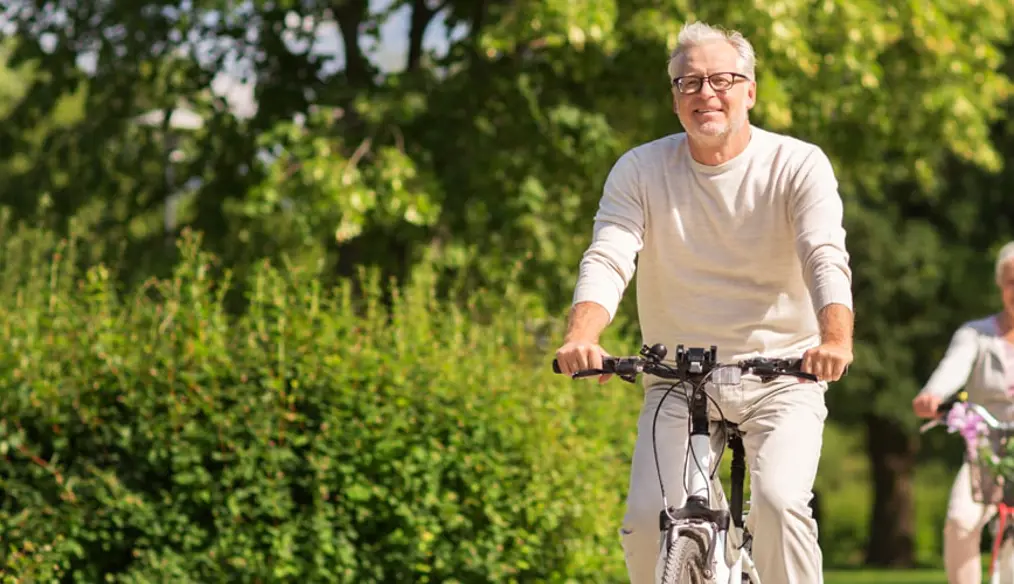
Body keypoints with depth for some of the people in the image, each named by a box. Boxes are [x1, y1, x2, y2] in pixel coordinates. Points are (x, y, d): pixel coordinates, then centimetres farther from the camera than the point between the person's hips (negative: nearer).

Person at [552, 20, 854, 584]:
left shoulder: (799, 166, -6)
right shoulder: (640, 170, 0)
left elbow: (826, 257, -20)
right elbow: (608, 258, -13)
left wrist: (836, 338, -41)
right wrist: (581, 337, -34)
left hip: (781, 375, -2)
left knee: (778, 501, -26)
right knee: (648, 519, -15)